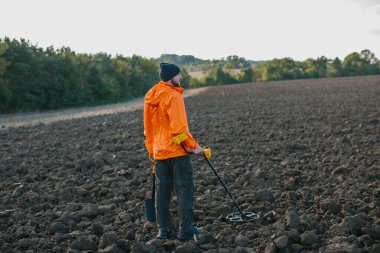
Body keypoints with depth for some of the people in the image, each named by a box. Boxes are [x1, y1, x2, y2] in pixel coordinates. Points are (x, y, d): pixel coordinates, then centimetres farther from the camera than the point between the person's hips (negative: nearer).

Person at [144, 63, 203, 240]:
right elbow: (179, 127, -20)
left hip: (159, 152, 7)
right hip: (177, 151, -7)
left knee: (162, 190, 11)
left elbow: (148, 127, 16)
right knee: (185, 189, 1)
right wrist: (194, 146, -12)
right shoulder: (173, 96, -15)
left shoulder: (150, 97, 10)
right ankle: (186, 229, 4)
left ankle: (164, 229, 15)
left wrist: (151, 149, 23)